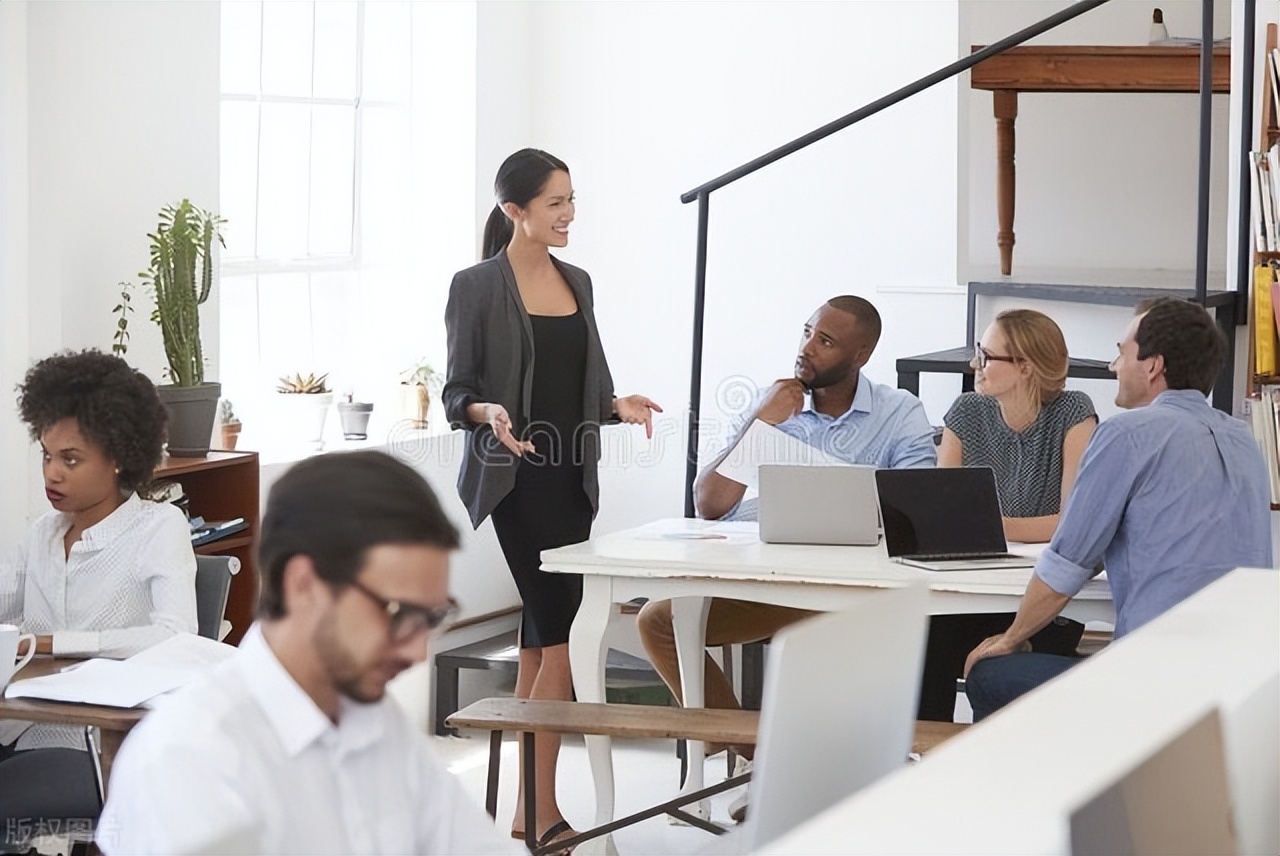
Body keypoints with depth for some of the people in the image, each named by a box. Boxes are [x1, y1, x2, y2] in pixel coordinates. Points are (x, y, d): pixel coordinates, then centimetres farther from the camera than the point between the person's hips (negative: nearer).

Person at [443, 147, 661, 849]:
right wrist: (490, 412, -24)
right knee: (562, 634, -12)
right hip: (516, 477, -7)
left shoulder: (577, 283, 14)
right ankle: (541, 810, -7)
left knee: (540, 634, 7)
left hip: (572, 477, 7)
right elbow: (456, 394, -5)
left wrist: (619, 407, -1)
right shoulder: (477, 288, -6)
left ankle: (524, 810, 12)